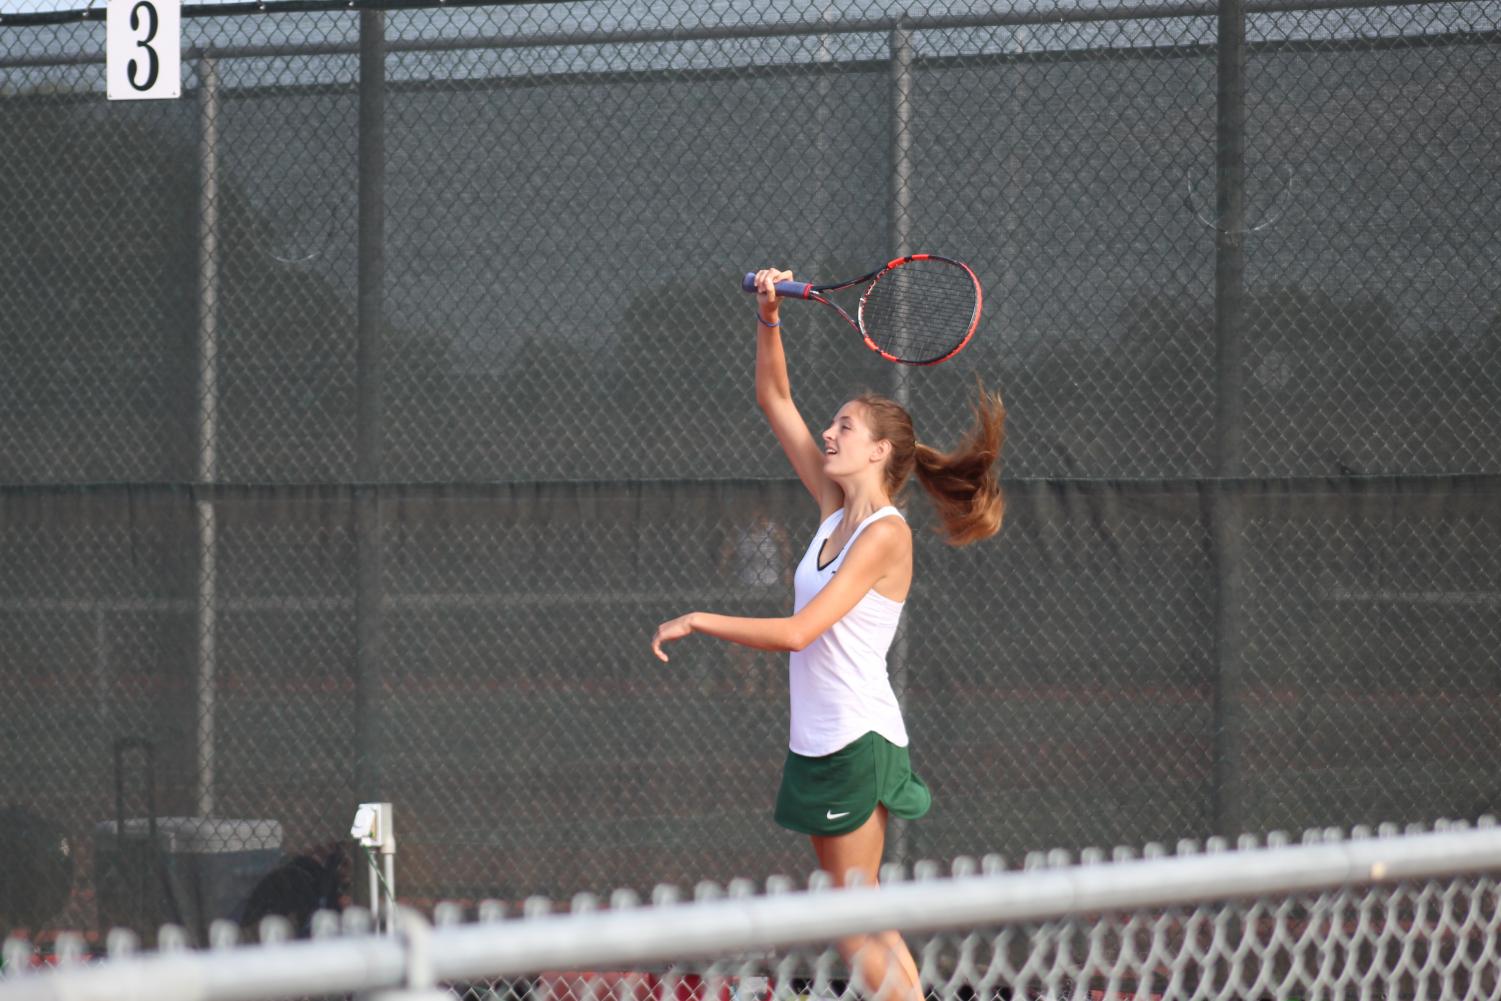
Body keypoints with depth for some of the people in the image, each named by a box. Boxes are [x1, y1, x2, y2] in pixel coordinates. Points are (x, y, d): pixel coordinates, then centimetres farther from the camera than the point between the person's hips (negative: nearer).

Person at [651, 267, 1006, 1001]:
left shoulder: (884, 534, -14)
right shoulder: (835, 508, 9)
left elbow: (797, 631, -22)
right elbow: (775, 401, 16)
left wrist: (697, 621, -13)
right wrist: (769, 320, 3)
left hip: (856, 740, -8)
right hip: (818, 741, 8)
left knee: (856, 926, -7)